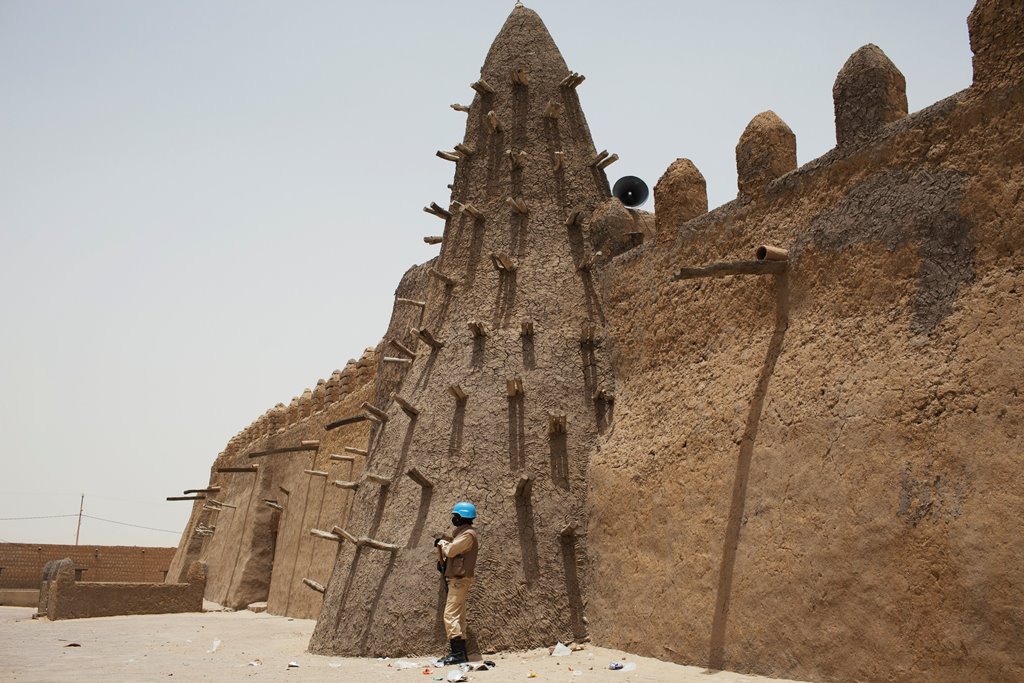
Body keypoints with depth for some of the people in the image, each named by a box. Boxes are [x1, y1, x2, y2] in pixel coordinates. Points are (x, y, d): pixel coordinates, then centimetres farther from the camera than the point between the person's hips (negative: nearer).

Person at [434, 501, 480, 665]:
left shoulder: (468, 534, -14)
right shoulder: (463, 533, 18)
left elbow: (451, 551, -19)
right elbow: (453, 552, 19)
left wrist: (442, 542, -1)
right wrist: (442, 544, 9)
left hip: (459, 580, -11)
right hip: (457, 579, 11)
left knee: (451, 615, -14)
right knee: (458, 617, 12)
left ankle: (458, 653, -17)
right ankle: (460, 653, 16)